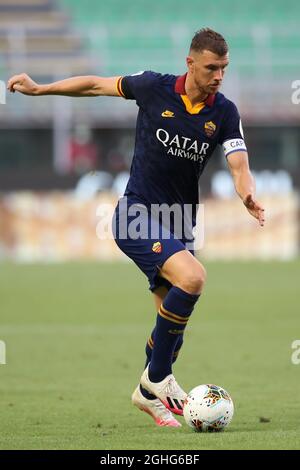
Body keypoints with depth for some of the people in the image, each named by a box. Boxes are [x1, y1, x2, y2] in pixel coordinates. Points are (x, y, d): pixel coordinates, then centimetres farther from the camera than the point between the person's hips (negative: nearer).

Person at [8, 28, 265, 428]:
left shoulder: (225, 112, -3)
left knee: (174, 317, 9)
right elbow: (98, 85, 6)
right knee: (192, 277, -28)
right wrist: (39, 89, 9)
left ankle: (149, 392, 34)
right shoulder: (154, 87, -9)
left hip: (178, 226, 5)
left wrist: (248, 195, -36)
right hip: (138, 218, -5)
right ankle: (158, 376, -14)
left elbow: (239, 165, -14)